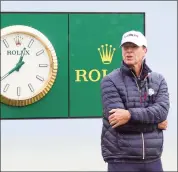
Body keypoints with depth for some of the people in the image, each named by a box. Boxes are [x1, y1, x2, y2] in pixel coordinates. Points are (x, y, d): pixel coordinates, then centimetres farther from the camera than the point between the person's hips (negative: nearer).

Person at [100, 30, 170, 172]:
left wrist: (130, 114, -22)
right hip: (121, 160, -3)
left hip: (152, 159, 3)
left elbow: (162, 110, -9)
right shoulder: (110, 81, -3)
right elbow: (117, 118, -15)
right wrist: (155, 122, -9)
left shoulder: (158, 80, 7)